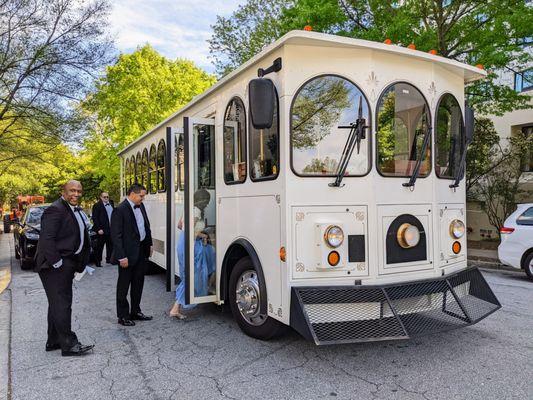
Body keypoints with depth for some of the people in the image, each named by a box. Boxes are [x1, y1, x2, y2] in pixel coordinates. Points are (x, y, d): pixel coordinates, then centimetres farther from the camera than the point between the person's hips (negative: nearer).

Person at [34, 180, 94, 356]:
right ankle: (68, 344, 1)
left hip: (66, 265, 10)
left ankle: (53, 341, 27)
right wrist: (57, 263, -20)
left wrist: (80, 264, 13)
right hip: (55, 266, -10)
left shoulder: (75, 210, 14)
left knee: (58, 303, 16)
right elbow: (47, 239, -22)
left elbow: (82, 237, 18)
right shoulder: (55, 210, -16)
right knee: (61, 304, -5)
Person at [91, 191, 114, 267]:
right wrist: (99, 229, -16)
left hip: (111, 229, 6)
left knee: (110, 245, 12)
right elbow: (95, 218, -11)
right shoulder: (97, 205, -7)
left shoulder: (111, 204, 11)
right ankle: (98, 261, 13)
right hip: (102, 230, -6)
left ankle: (108, 259, 25)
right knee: (99, 246, 3)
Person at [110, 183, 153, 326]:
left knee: (138, 283, 17)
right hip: (128, 253, -8)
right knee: (124, 285, 7)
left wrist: (149, 244, 14)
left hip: (141, 250, 8)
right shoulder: (120, 210, -17)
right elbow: (116, 235, -18)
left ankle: (135, 311, 31)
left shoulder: (141, 206, 7)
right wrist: (121, 257, -20)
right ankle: (123, 316, 19)